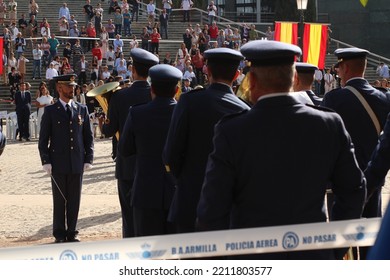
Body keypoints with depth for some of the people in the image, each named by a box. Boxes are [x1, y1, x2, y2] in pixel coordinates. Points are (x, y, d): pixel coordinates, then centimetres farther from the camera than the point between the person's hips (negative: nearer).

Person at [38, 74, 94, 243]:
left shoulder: (82, 110, 9)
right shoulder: (50, 111, 2)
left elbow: (88, 137, 11)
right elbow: (43, 139, 1)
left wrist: (88, 159, 3)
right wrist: (46, 162, -7)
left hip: (77, 164, 2)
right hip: (58, 164, -2)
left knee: (75, 201, 5)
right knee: (59, 200, 3)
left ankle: (72, 233, 14)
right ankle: (60, 235, 10)